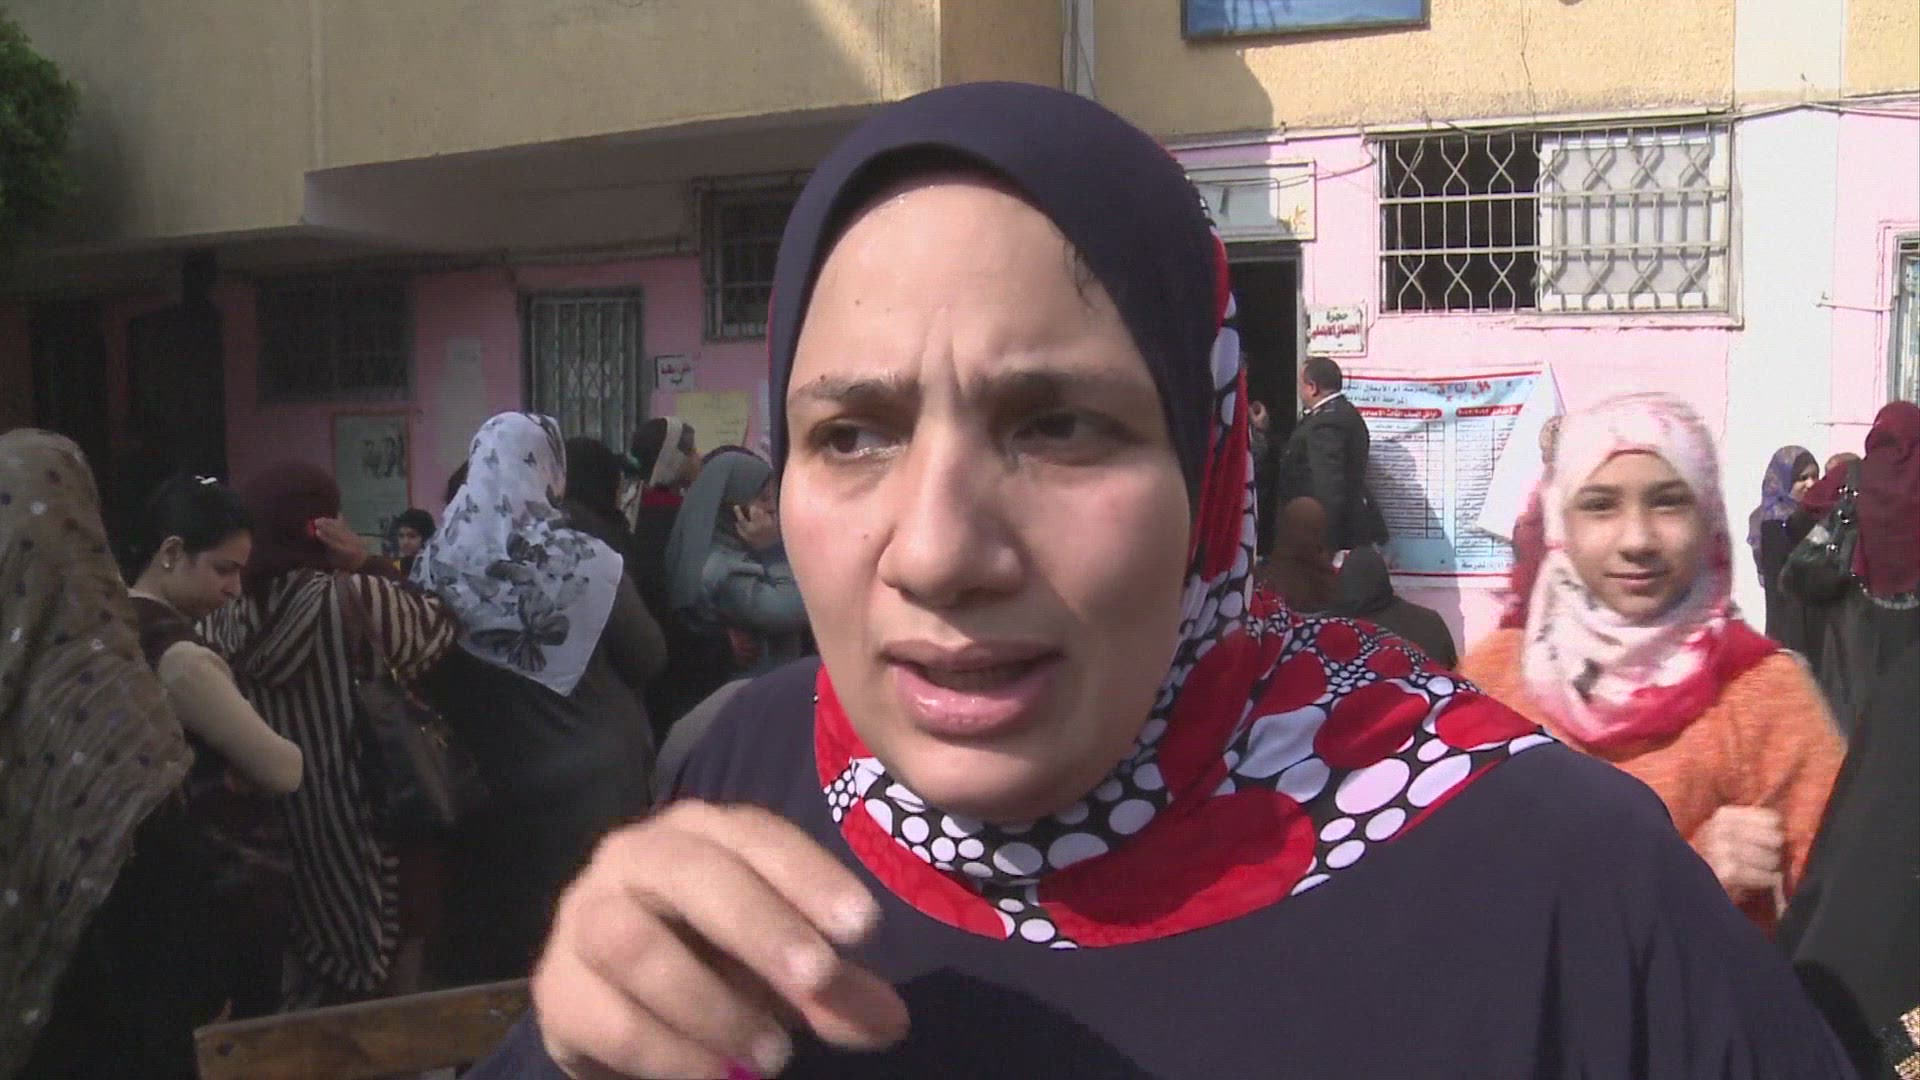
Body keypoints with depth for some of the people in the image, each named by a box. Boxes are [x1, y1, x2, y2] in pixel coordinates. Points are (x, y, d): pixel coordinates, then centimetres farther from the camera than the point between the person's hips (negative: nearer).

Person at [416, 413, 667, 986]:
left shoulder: (438, 561, -7)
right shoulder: (587, 562, -17)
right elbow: (650, 660, -5)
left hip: (486, 788, 3)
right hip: (588, 786, -3)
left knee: (492, 930, 17)